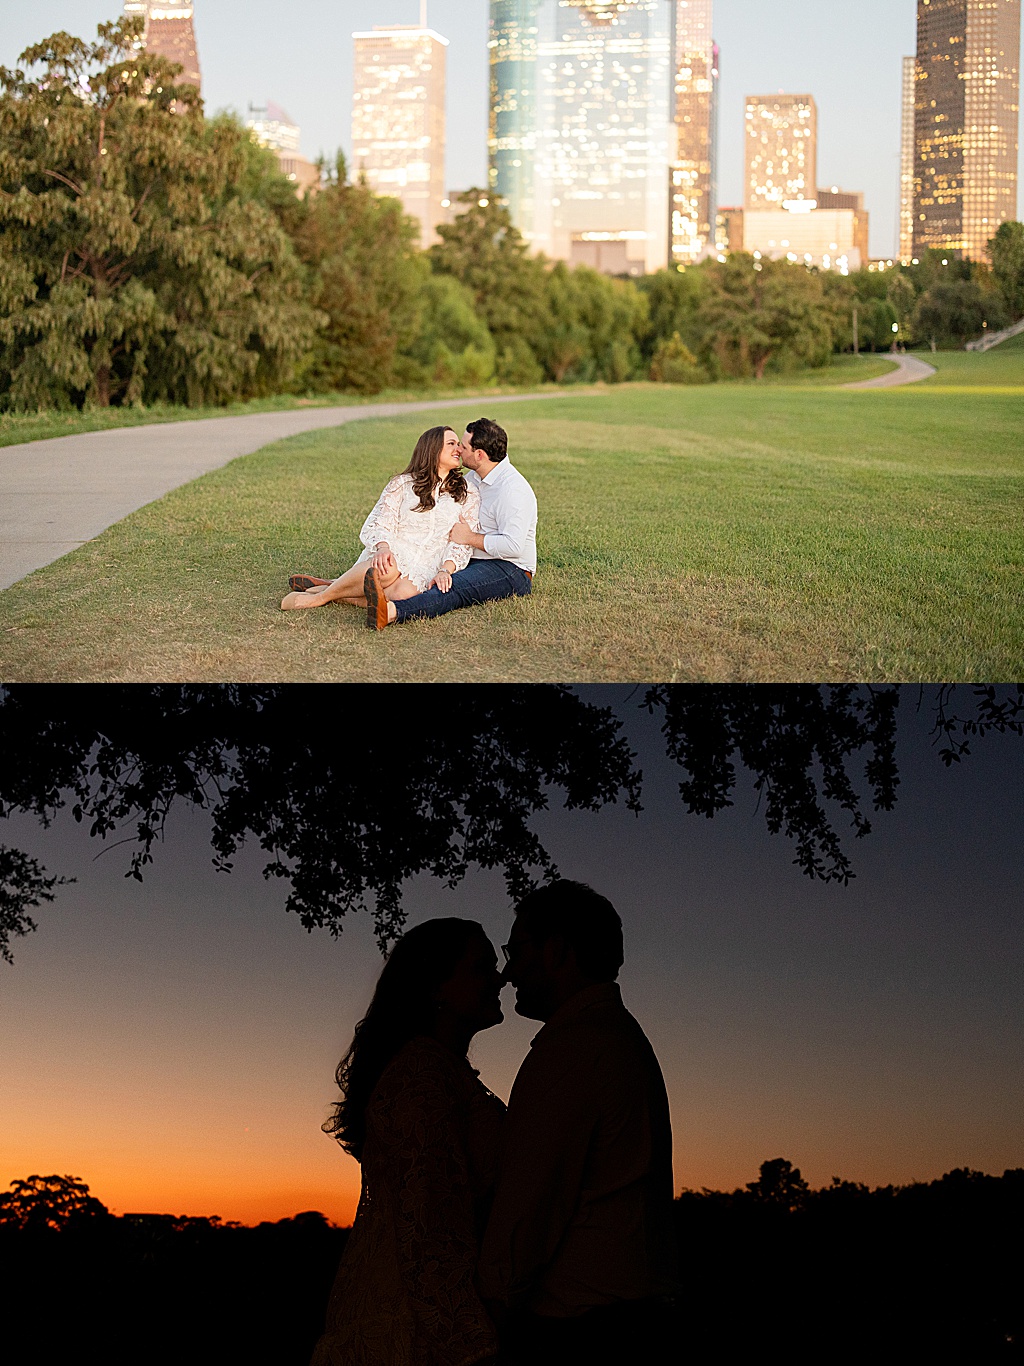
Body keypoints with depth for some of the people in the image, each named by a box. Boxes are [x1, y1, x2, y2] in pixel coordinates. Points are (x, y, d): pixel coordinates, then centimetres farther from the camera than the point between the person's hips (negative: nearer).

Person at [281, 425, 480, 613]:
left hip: (423, 571, 1)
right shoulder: (402, 484, 11)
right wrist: (383, 548, -23)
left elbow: (462, 542, 6)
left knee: (405, 593, -37)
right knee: (386, 571, -41)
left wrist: (445, 570, -14)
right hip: (393, 556, -1)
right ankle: (320, 596, -24)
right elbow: (378, 524, 1)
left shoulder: (468, 495, 14)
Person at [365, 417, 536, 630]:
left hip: (511, 572, -11)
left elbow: (513, 546, -28)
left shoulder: (513, 489, -18)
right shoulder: (474, 478, 14)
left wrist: (469, 537, -16)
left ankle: (391, 611, -63)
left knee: (456, 587, -37)